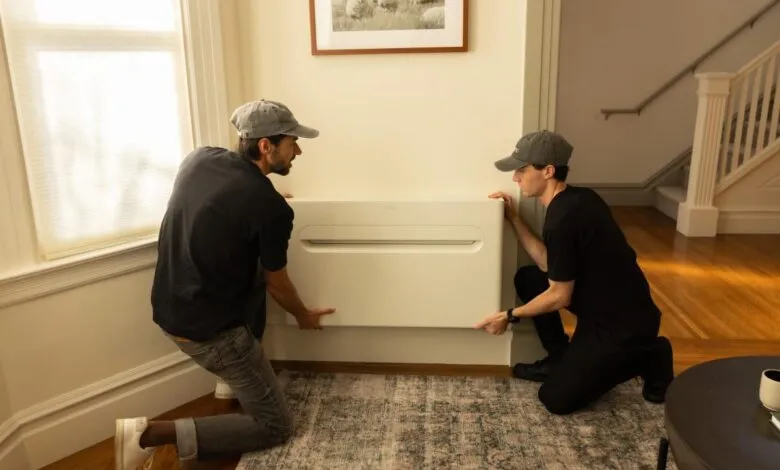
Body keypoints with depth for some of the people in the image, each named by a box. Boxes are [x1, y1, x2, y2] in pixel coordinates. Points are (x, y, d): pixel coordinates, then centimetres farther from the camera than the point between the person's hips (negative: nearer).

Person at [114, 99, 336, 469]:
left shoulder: (199, 158, -1)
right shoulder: (272, 209, -19)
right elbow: (278, 285, -5)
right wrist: (304, 316, 15)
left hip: (168, 309, 8)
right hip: (208, 330, -8)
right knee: (275, 426, 3)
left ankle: (235, 376, 32)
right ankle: (152, 434, -5)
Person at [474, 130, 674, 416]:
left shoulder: (563, 218, -26)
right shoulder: (575, 199, 4)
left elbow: (560, 296, -17)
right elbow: (548, 265, 8)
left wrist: (510, 316, -6)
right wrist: (513, 219, 5)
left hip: (626, 324, -9)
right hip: (608, 304, 9)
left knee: (555, 398, -4)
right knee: (528, 278, 9)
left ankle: (648, 358, 6)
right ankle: (560, 360, 18)